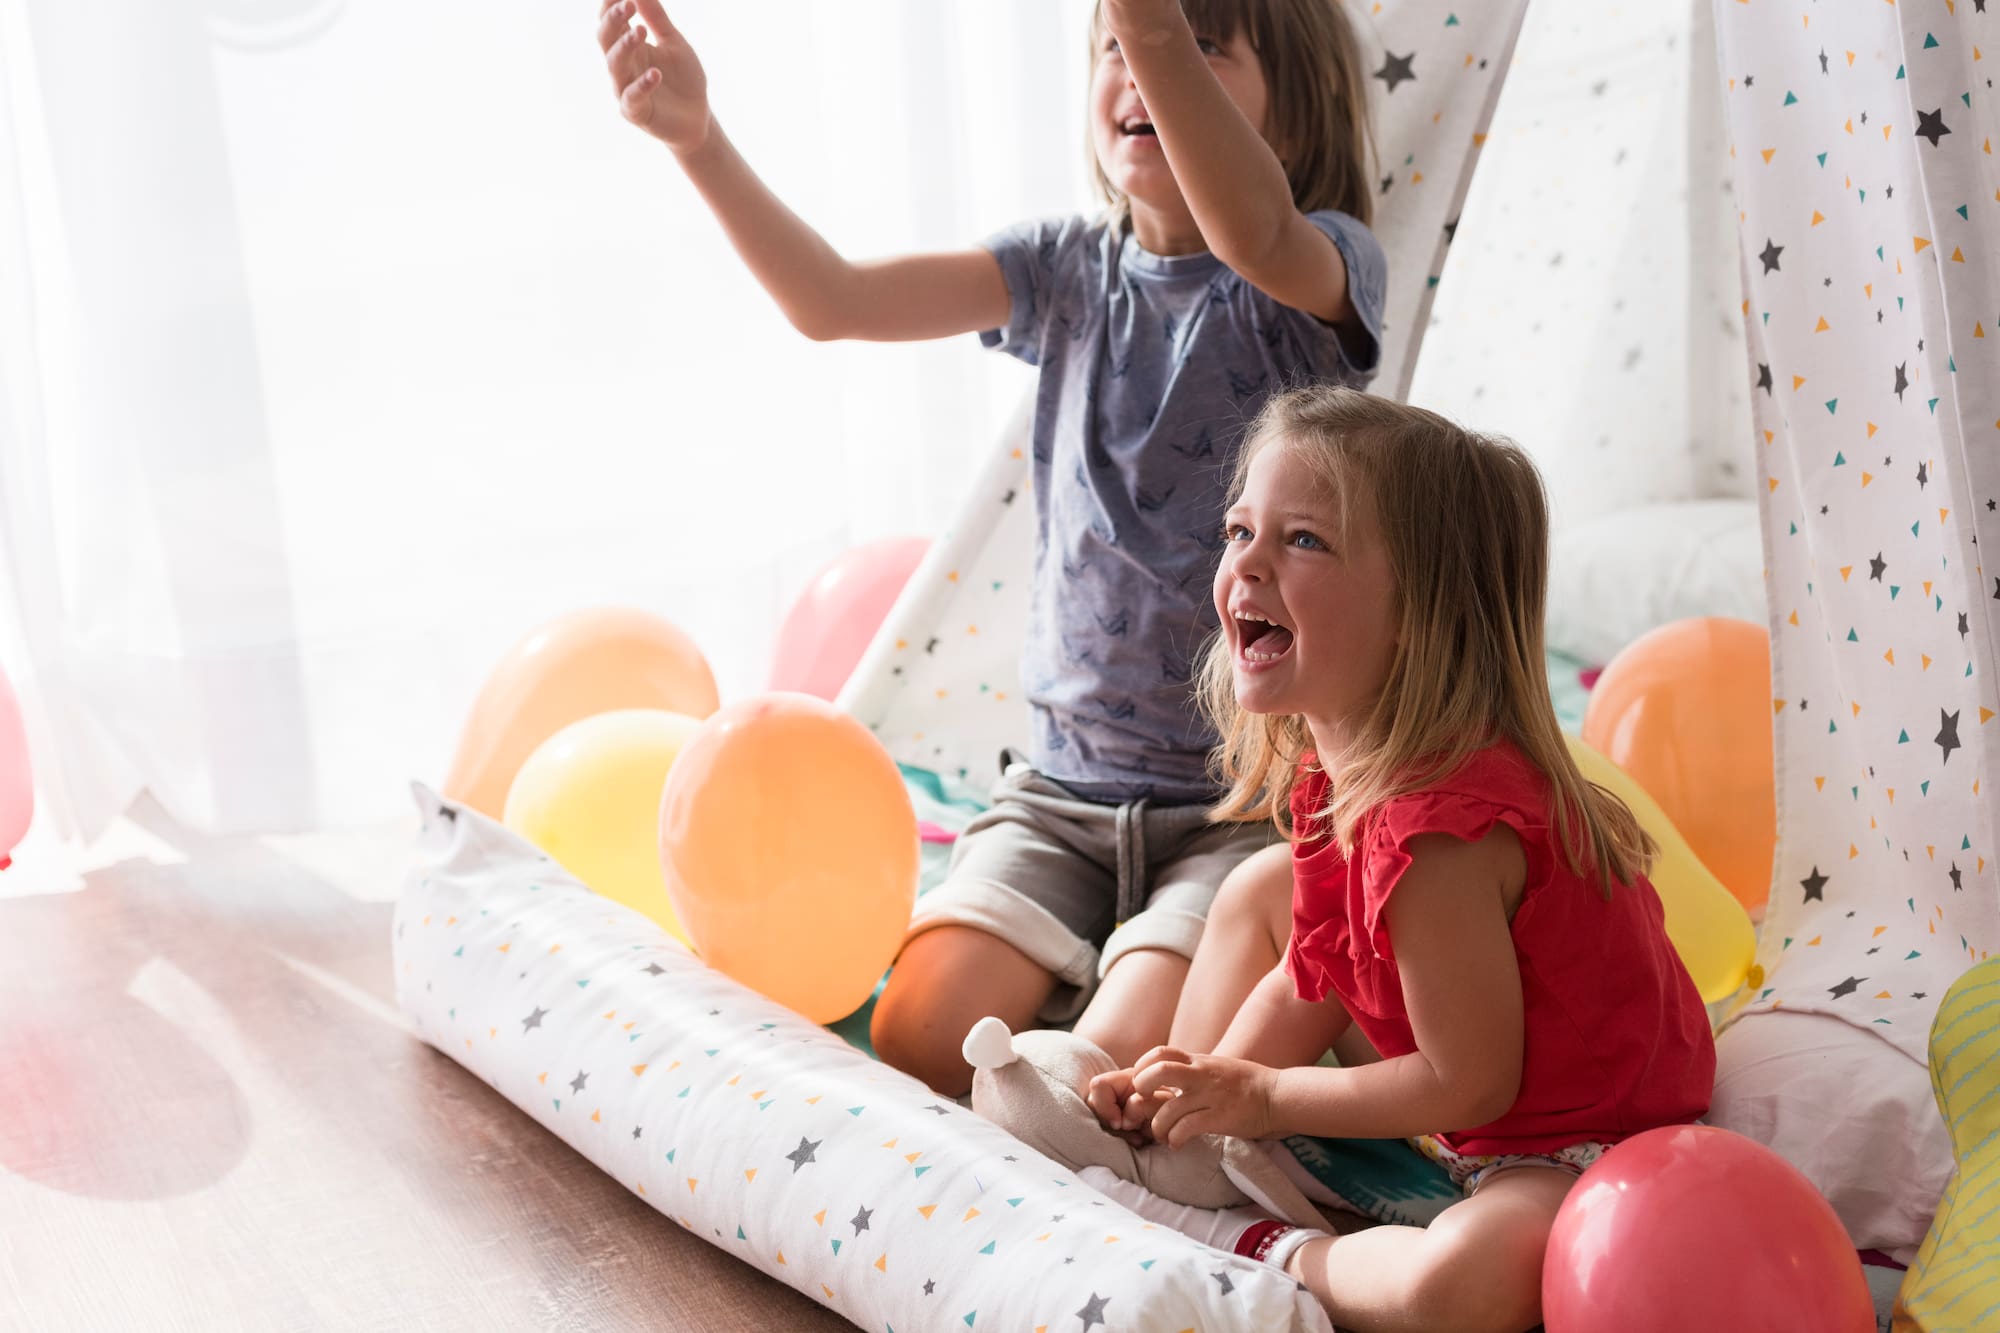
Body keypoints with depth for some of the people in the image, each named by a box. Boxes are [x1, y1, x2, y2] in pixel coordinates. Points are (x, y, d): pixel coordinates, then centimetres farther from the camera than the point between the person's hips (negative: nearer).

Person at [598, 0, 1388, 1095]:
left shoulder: (1322, 276, -8)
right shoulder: (1071, 271, 6)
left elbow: (1253, 234, -35)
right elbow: (833, 302, -5)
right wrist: (697, 139, -18)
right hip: (1068, 778, 4)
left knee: (1123, 1070, -22)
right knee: (916, 1040, -12)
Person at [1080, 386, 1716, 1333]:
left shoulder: (1437, 833, -34)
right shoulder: (1339, 766, -5)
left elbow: (1473, 1085, -26)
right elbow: (1317, 969, 5)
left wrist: (1264, 1097, -16)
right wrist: (1207, 1085, -9)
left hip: (1577, 1147, -9)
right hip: (1460, 1099, 9)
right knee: (1265, 888, 10)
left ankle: (1258, 1250, -12)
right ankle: (1175, 1143, 14)